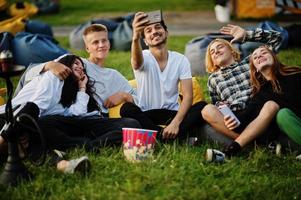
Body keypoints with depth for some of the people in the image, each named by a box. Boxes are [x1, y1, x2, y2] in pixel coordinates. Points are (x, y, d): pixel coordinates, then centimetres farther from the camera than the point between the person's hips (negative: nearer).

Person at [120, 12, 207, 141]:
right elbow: (136, 62, -35)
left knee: (203, 106, -24)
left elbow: (188, 96, -7)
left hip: (172, 113, 2)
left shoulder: (181, 60, 0)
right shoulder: (144, 57, -7)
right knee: (127, 108, -33)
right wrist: (135, 38, -58)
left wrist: (176, 123, -25)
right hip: (147, 115, -2)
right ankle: (176, 137, -29)